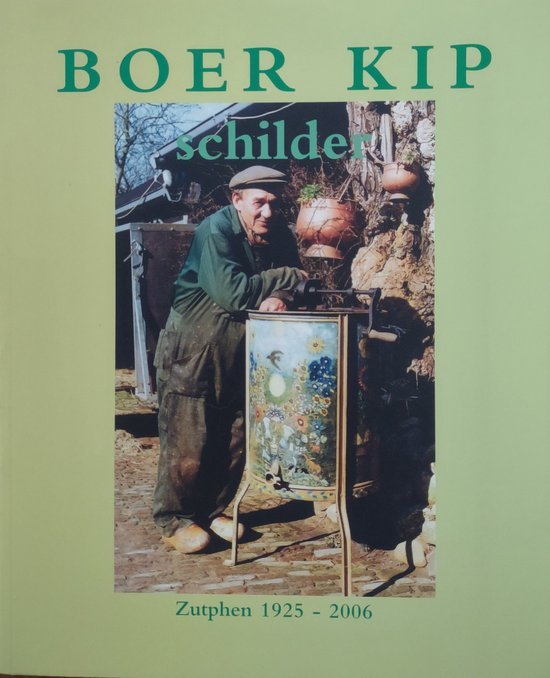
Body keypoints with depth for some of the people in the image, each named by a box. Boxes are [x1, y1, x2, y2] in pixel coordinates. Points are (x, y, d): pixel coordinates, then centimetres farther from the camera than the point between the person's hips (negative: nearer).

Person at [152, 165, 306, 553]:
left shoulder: (279, 234, 2)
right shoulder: (215, 231, -18)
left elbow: (295, 282, 3)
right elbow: (231, 292, -30)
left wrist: (278, 296, -21)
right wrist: (284, 278, -19)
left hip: (240, 355, 6)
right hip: (191, 353, -6)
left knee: (235, 442, 9)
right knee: (187, 445, -1)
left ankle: (214, 510, 28)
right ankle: (175, 521, 16)